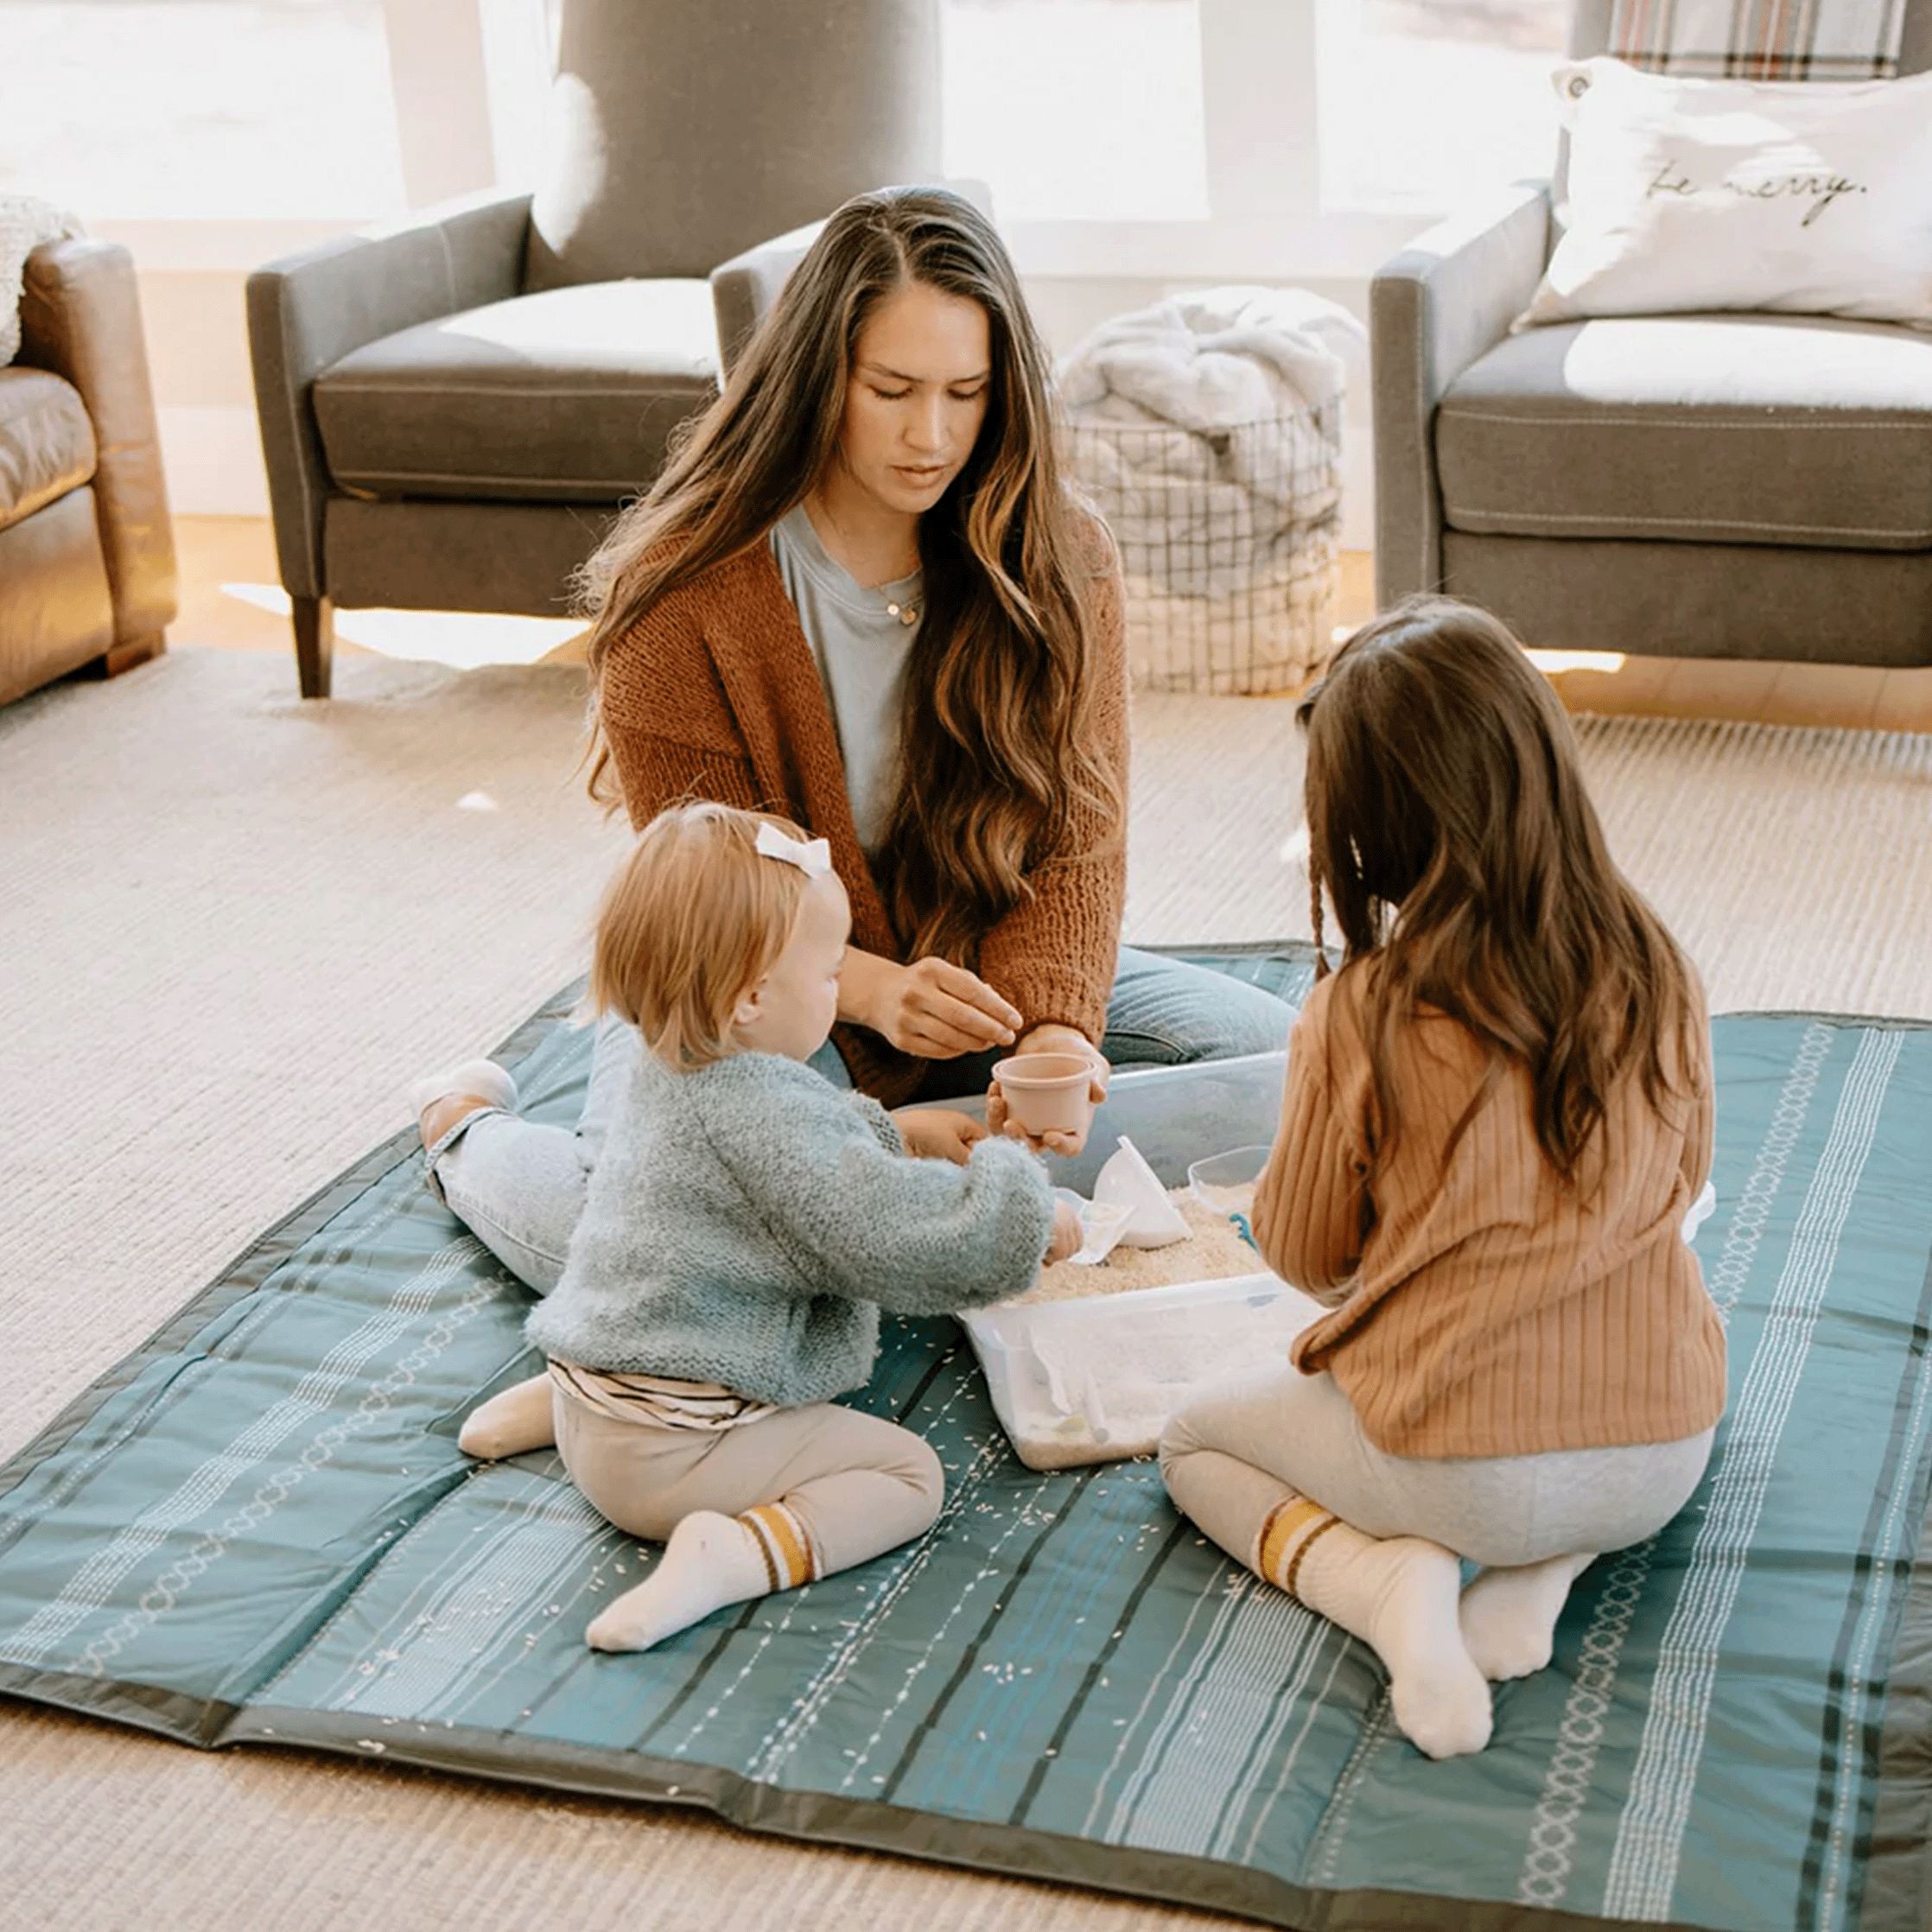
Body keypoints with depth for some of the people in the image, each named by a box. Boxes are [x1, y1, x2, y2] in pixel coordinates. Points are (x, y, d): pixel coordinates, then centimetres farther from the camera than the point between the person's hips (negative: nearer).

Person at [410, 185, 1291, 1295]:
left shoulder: (1061, 561, -6)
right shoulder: (683, 589, -17)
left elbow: (1075, 834, -11)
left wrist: (1050, 1026, -31)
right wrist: (871, 989, -33)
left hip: (989, 975, 4)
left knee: (1280, 1061, -11)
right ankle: (472, 1131, 8)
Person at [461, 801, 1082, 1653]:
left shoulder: (666, 1070, 7)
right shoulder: (769, 1123, -23)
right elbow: (903, 1243, -24)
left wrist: (896, 1138, 23)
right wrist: (1026, 1208, -8)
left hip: (595, 1416, 10)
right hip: (669, 1457, -10)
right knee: (907, 1470, -8)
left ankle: (554, 1399, 20)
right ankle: (740, 1552, -25)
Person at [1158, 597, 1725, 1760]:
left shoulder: (1360, 1021, -18)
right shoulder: (1661, 979, -7)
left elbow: (1304, 1256, -3)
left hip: (1451, 1472, -3)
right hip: (1662, 1460, 3)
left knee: (1198, 1442, 24)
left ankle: (1388, 1581, -5)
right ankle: (1544, 1576, 10)